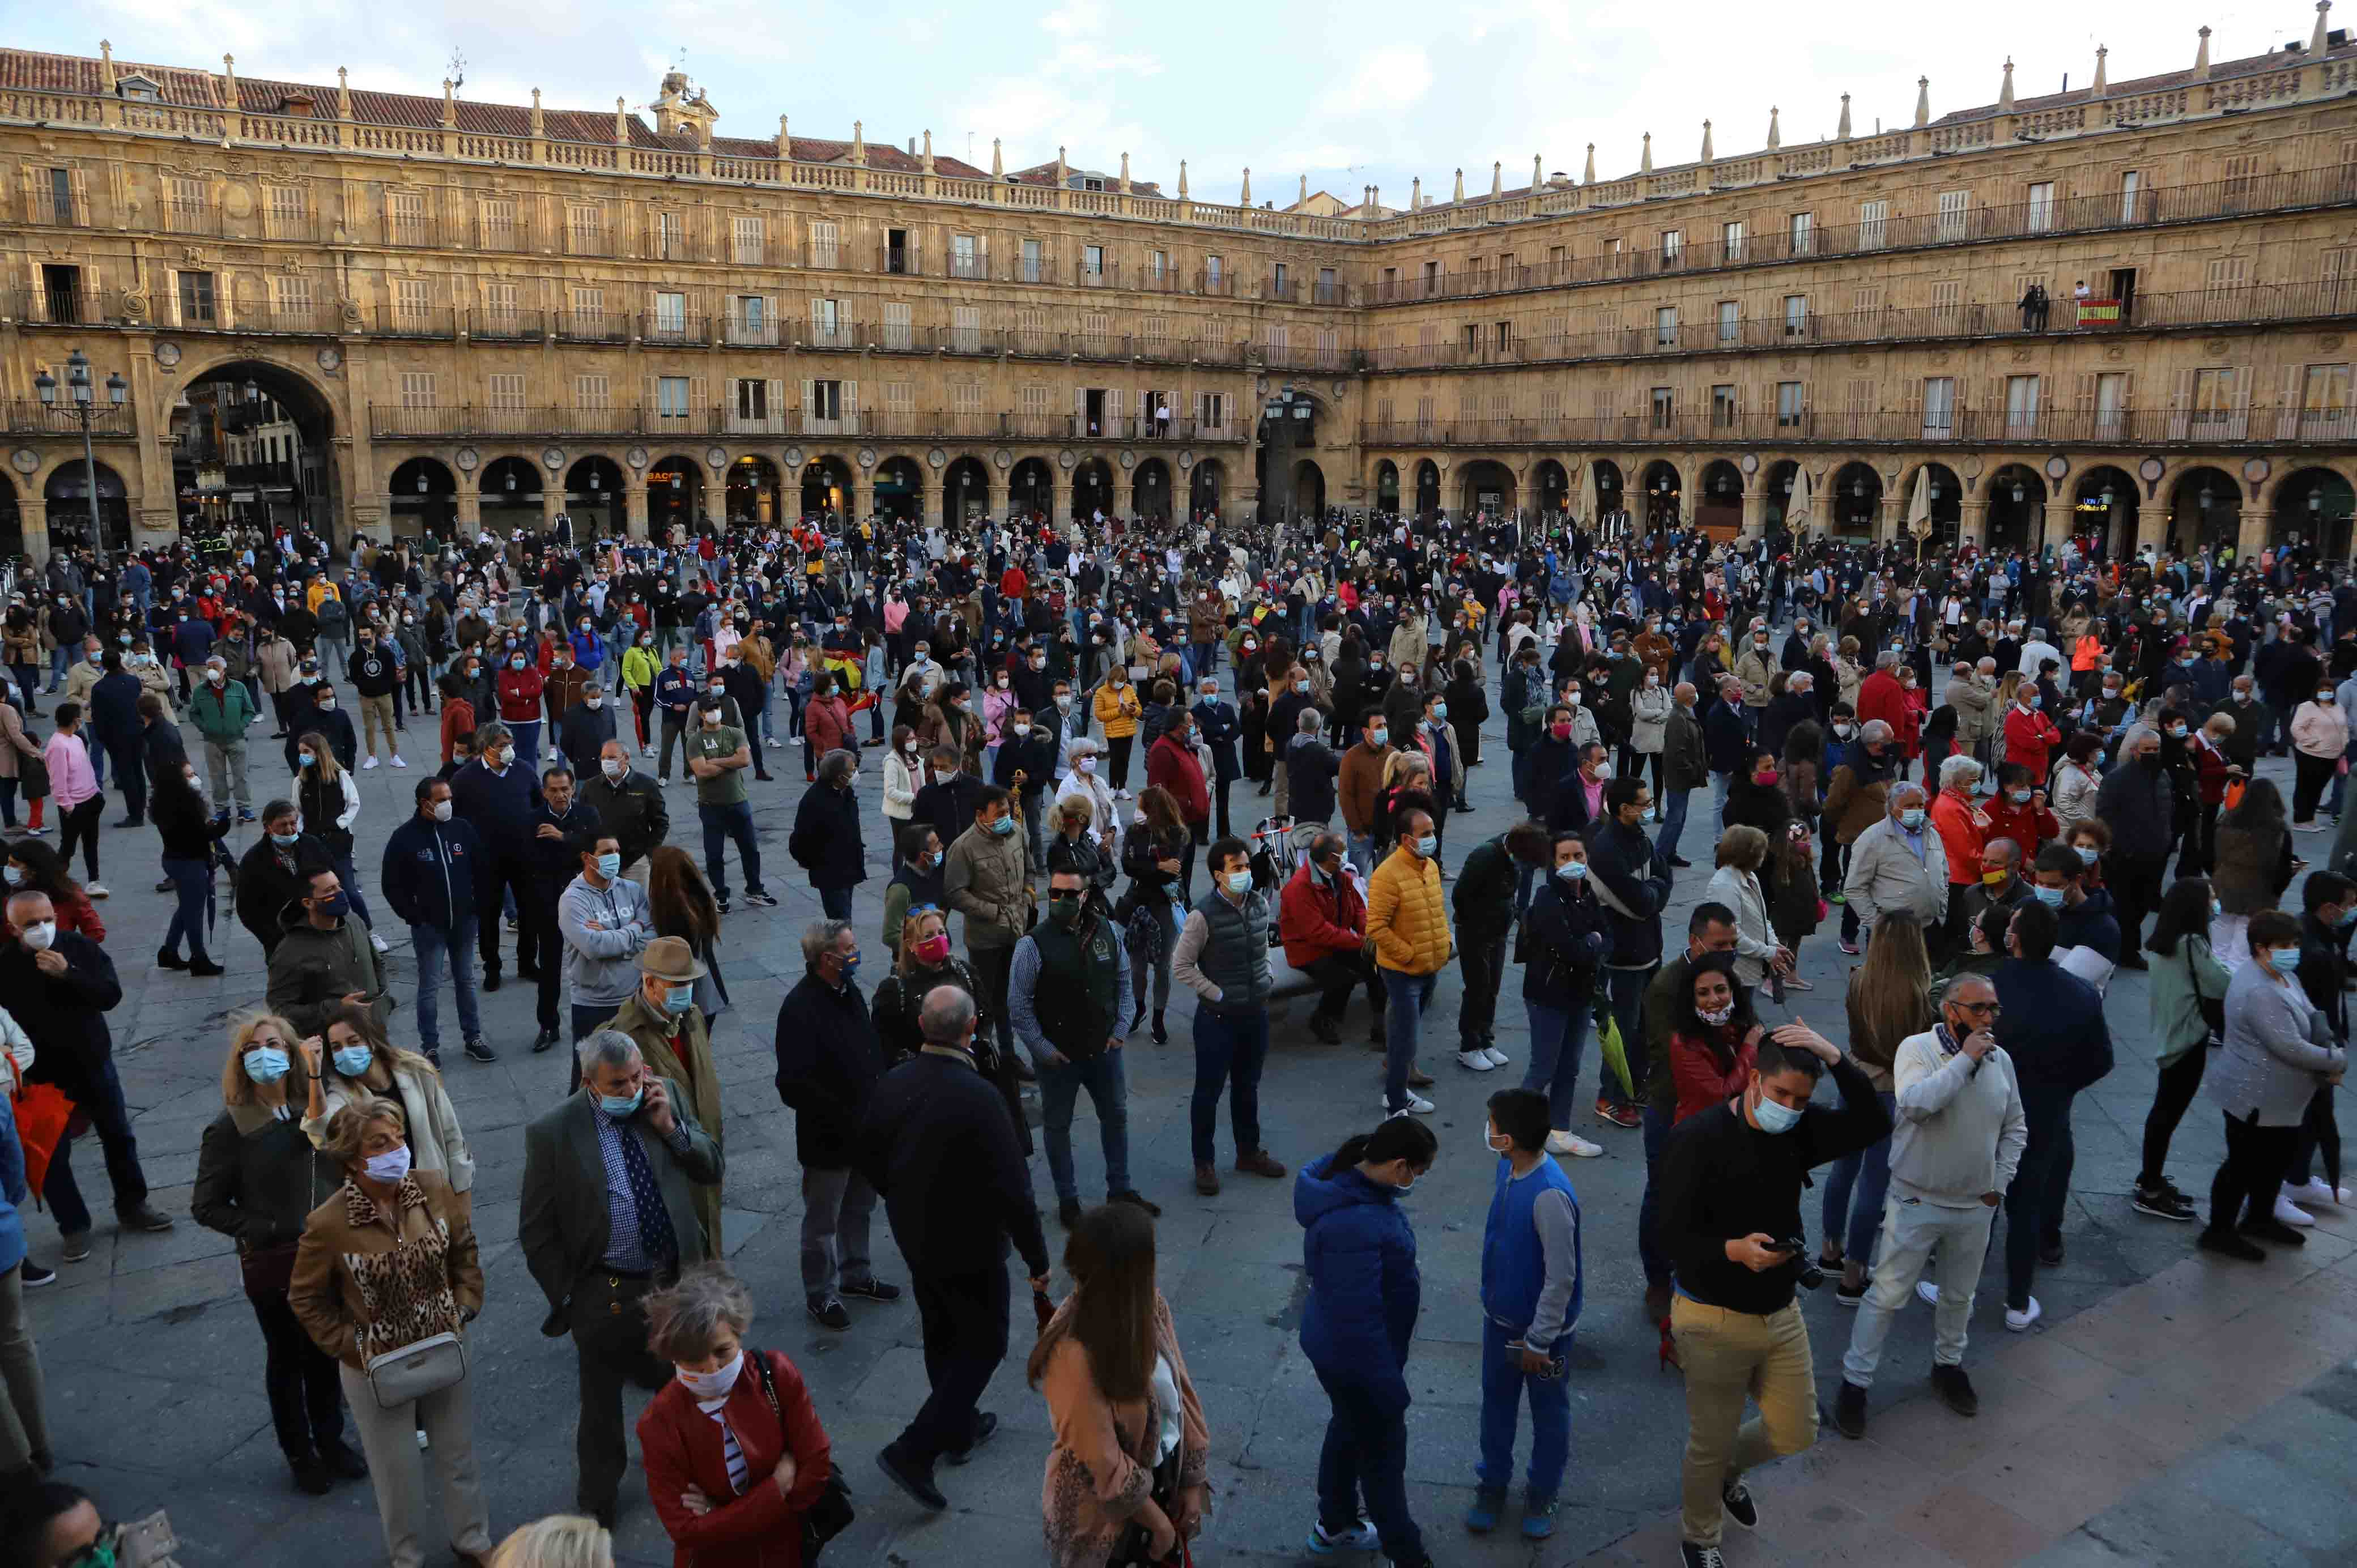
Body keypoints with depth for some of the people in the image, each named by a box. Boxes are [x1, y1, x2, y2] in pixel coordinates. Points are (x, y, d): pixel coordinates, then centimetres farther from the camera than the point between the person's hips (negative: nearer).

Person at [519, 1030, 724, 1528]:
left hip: (676, 1279, 3)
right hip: (606, 1295, -3)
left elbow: (712, 1170, -1)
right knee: (601, 1410, 18)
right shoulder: (553, 1132, -16)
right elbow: (537, 1231, -8)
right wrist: (568, 1296, -5)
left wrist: (671, 1127, -16)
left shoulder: (667, 1096, -7)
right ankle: (596, 1506, 42)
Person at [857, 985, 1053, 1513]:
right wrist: (1037, 1257, -14)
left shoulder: (892, 1084, -9)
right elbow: (1012, 1188, -26)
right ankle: (914, 1451, 6)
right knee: (983, 1344, 11)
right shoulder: (979, 1098, -30)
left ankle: (959, 1429, 42)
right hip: (971, 1247, -6)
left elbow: (866, 1157, 6)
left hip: (915, 1241, 7)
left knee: (942, 1336, 24)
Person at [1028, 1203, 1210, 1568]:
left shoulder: (1148, 1308, -13)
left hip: (1161, 1478, 6)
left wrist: (1192, 1483, 0)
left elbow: (1179, 1391, -1)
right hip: (1106, 1513, -6)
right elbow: (1106, 1469, -25)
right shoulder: (1077, 1358, -34)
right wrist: (1159, 1523, -12)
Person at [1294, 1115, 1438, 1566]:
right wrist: (1390, 1388, -19)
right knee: (1383, 1450, 13)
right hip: (1356, 1355, -9)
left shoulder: (1347, 1178, -9)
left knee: (1350, 1428, 28)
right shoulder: (1355, 1225, -38)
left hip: (1339, 1344, 9)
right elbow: (1357, 1319, -31)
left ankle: (1334, 1526, 50)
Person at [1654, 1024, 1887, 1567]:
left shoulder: (1797, 1131, -2)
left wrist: (1835, 1059, -23)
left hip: (1781, 1313, 6)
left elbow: (1873, 1125, -11)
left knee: (1795, 1433, 16)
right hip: (1715, 1320, -6)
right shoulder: (1698, 1139, -22)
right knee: (1711, 1443, 11)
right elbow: (1671, 1235, -22)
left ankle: (1727, 1472, 48)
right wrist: (1734, 1250, -40)